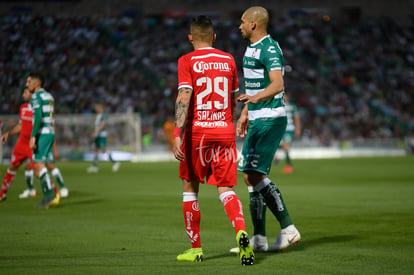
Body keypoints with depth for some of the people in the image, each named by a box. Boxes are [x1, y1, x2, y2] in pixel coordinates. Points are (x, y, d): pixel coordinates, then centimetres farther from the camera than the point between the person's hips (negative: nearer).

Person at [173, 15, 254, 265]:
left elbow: (184, 97, -16)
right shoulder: (228, 60, 10)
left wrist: (178, 135, -20)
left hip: (197, 132, -3)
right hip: (225, 132, 3)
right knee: (226, 188, 2)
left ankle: (196, 248, 17)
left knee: (190, 187, 14)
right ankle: (241, 232, -26)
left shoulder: (187, 61, -4)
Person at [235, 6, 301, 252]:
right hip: (257, 120, 10)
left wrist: (256, 98, -45)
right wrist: (245, 113, 30)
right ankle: (259, 239, 11)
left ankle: (288, 228, -12)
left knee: (255, 174, -16)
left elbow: (278, 85, -28)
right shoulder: (251, 48, 17)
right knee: (250, 176, 7)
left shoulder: (269, 49, -14)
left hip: (270, 119, -10)